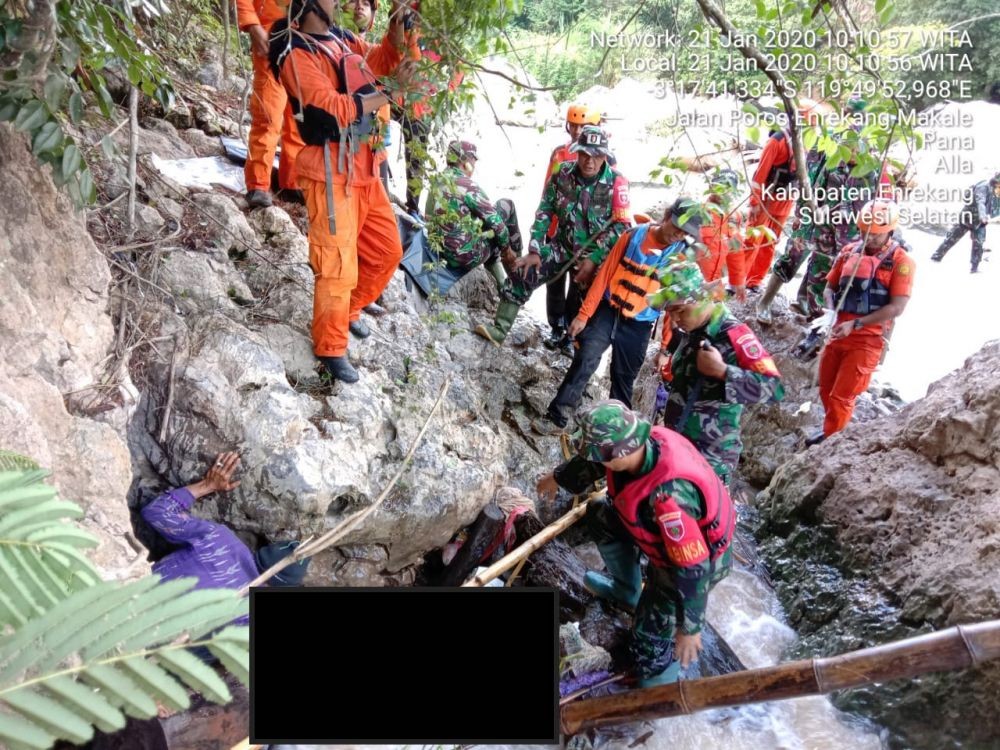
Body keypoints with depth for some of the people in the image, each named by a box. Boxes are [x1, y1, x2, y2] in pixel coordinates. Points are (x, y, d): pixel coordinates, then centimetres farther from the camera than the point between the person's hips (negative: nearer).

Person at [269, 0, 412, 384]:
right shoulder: (295, 54, -12)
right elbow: (335, 109, -19)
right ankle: (331, 349, 9)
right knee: (338, 265, -6)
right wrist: (390, 92, -13)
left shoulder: (341, 38, 12)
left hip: (364, 168, 9)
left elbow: (384, 59, 16)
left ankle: (349, 311, 36)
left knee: (387, 250, 16)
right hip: (332, 173, -8)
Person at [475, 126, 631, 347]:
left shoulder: (616, 183, -15)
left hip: (597, 254, -2)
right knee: (523, 273, -12)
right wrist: (535, 251, -8)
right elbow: (544, 213, -2)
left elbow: (621, 227, -15)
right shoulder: (563, 174, -6)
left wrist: (594, 260, -21)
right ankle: (499, 329, -5)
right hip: (563, 246, 3)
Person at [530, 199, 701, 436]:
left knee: (624, 378, 8)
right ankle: (556, 418, -5)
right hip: (608, 311, 0)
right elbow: (604, 275, -1)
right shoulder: (633, 236, -4)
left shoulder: (682, 255, -6)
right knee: (584, 361, -12)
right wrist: (584, 314, -3)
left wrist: (667, 346, -3)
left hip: (639, 326, 0)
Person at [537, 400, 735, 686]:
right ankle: (626, 589, 35)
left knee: (651, 645, -3)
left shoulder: (669, 497, -45)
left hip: (697, 557, -8)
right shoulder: (638, 443, -20)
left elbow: (692, 570, -36)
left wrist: (690, 628, -22)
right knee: (600, 516, 18)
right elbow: (592, 463, 3)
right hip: (667, 537, 8)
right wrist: (557, 478, 22)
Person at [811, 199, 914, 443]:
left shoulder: (901, 261, -8)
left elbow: (897, 307, -14)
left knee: (841, 397, -2)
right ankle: (831, 429, 36)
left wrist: (855, 324, -20)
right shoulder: (849, 251, 6)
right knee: (826, 390, 15)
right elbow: (830, 287, 14)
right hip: (838, 333, 5)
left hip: (868, 340, -5)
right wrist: (831, 310, -8)